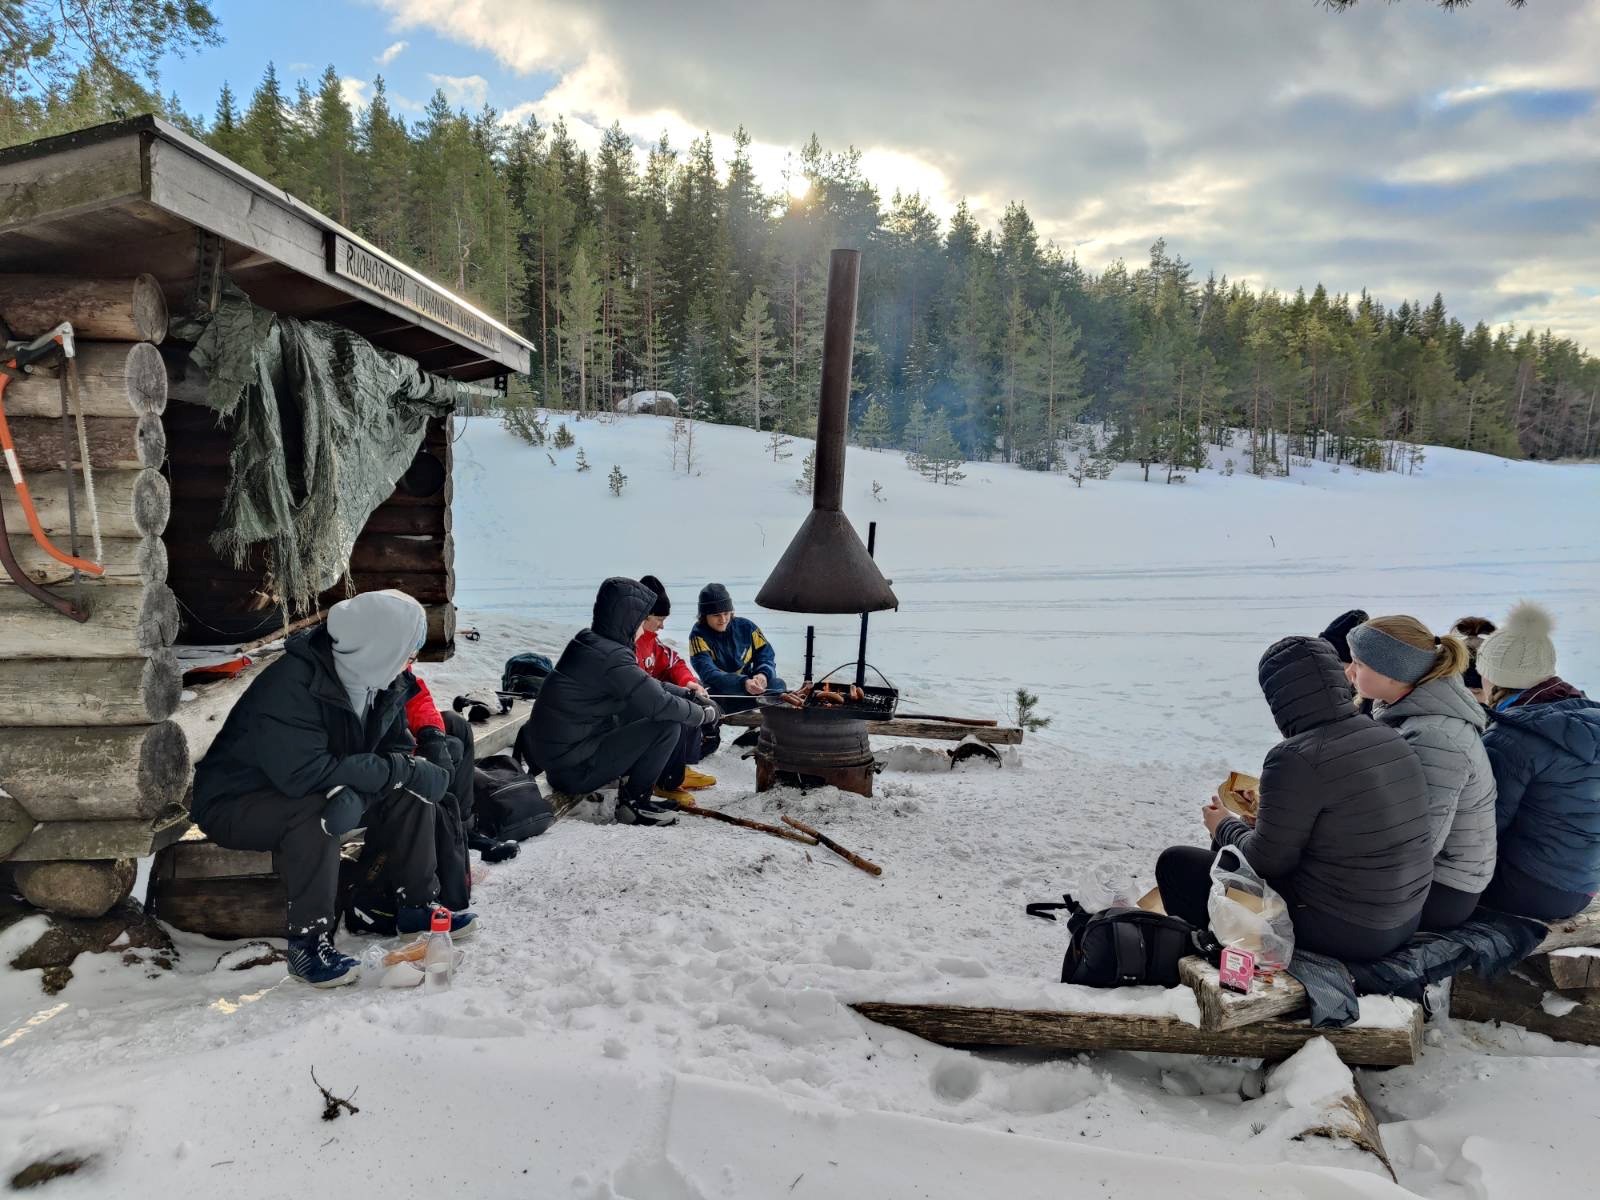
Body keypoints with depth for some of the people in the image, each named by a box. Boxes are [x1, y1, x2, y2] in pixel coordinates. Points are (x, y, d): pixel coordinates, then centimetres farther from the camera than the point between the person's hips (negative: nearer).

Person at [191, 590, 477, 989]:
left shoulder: (387, 684, -7)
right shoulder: (290, 686, -32)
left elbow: (397, 748, -4)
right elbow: (303, 772, -38)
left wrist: (356, 792, -28)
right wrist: (398, 770, -31)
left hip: (313, 790, 7)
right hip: (236, 804, -7)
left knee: (408, 790, -9)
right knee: (316, 811, -37)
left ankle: (414, 905, 3)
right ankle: (307, 940, -25)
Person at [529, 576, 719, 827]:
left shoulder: (591, 642, 7)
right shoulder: (610, 656, -23)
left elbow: (648, 685, 18)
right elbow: (660, 705, -21)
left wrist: (690, 695, 11)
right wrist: (704, 714, -4)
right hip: (575, 769, -10)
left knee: (642, 709, 16)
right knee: (668, 726, -13)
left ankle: (632, 786, 16)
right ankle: (634, 802, 1)